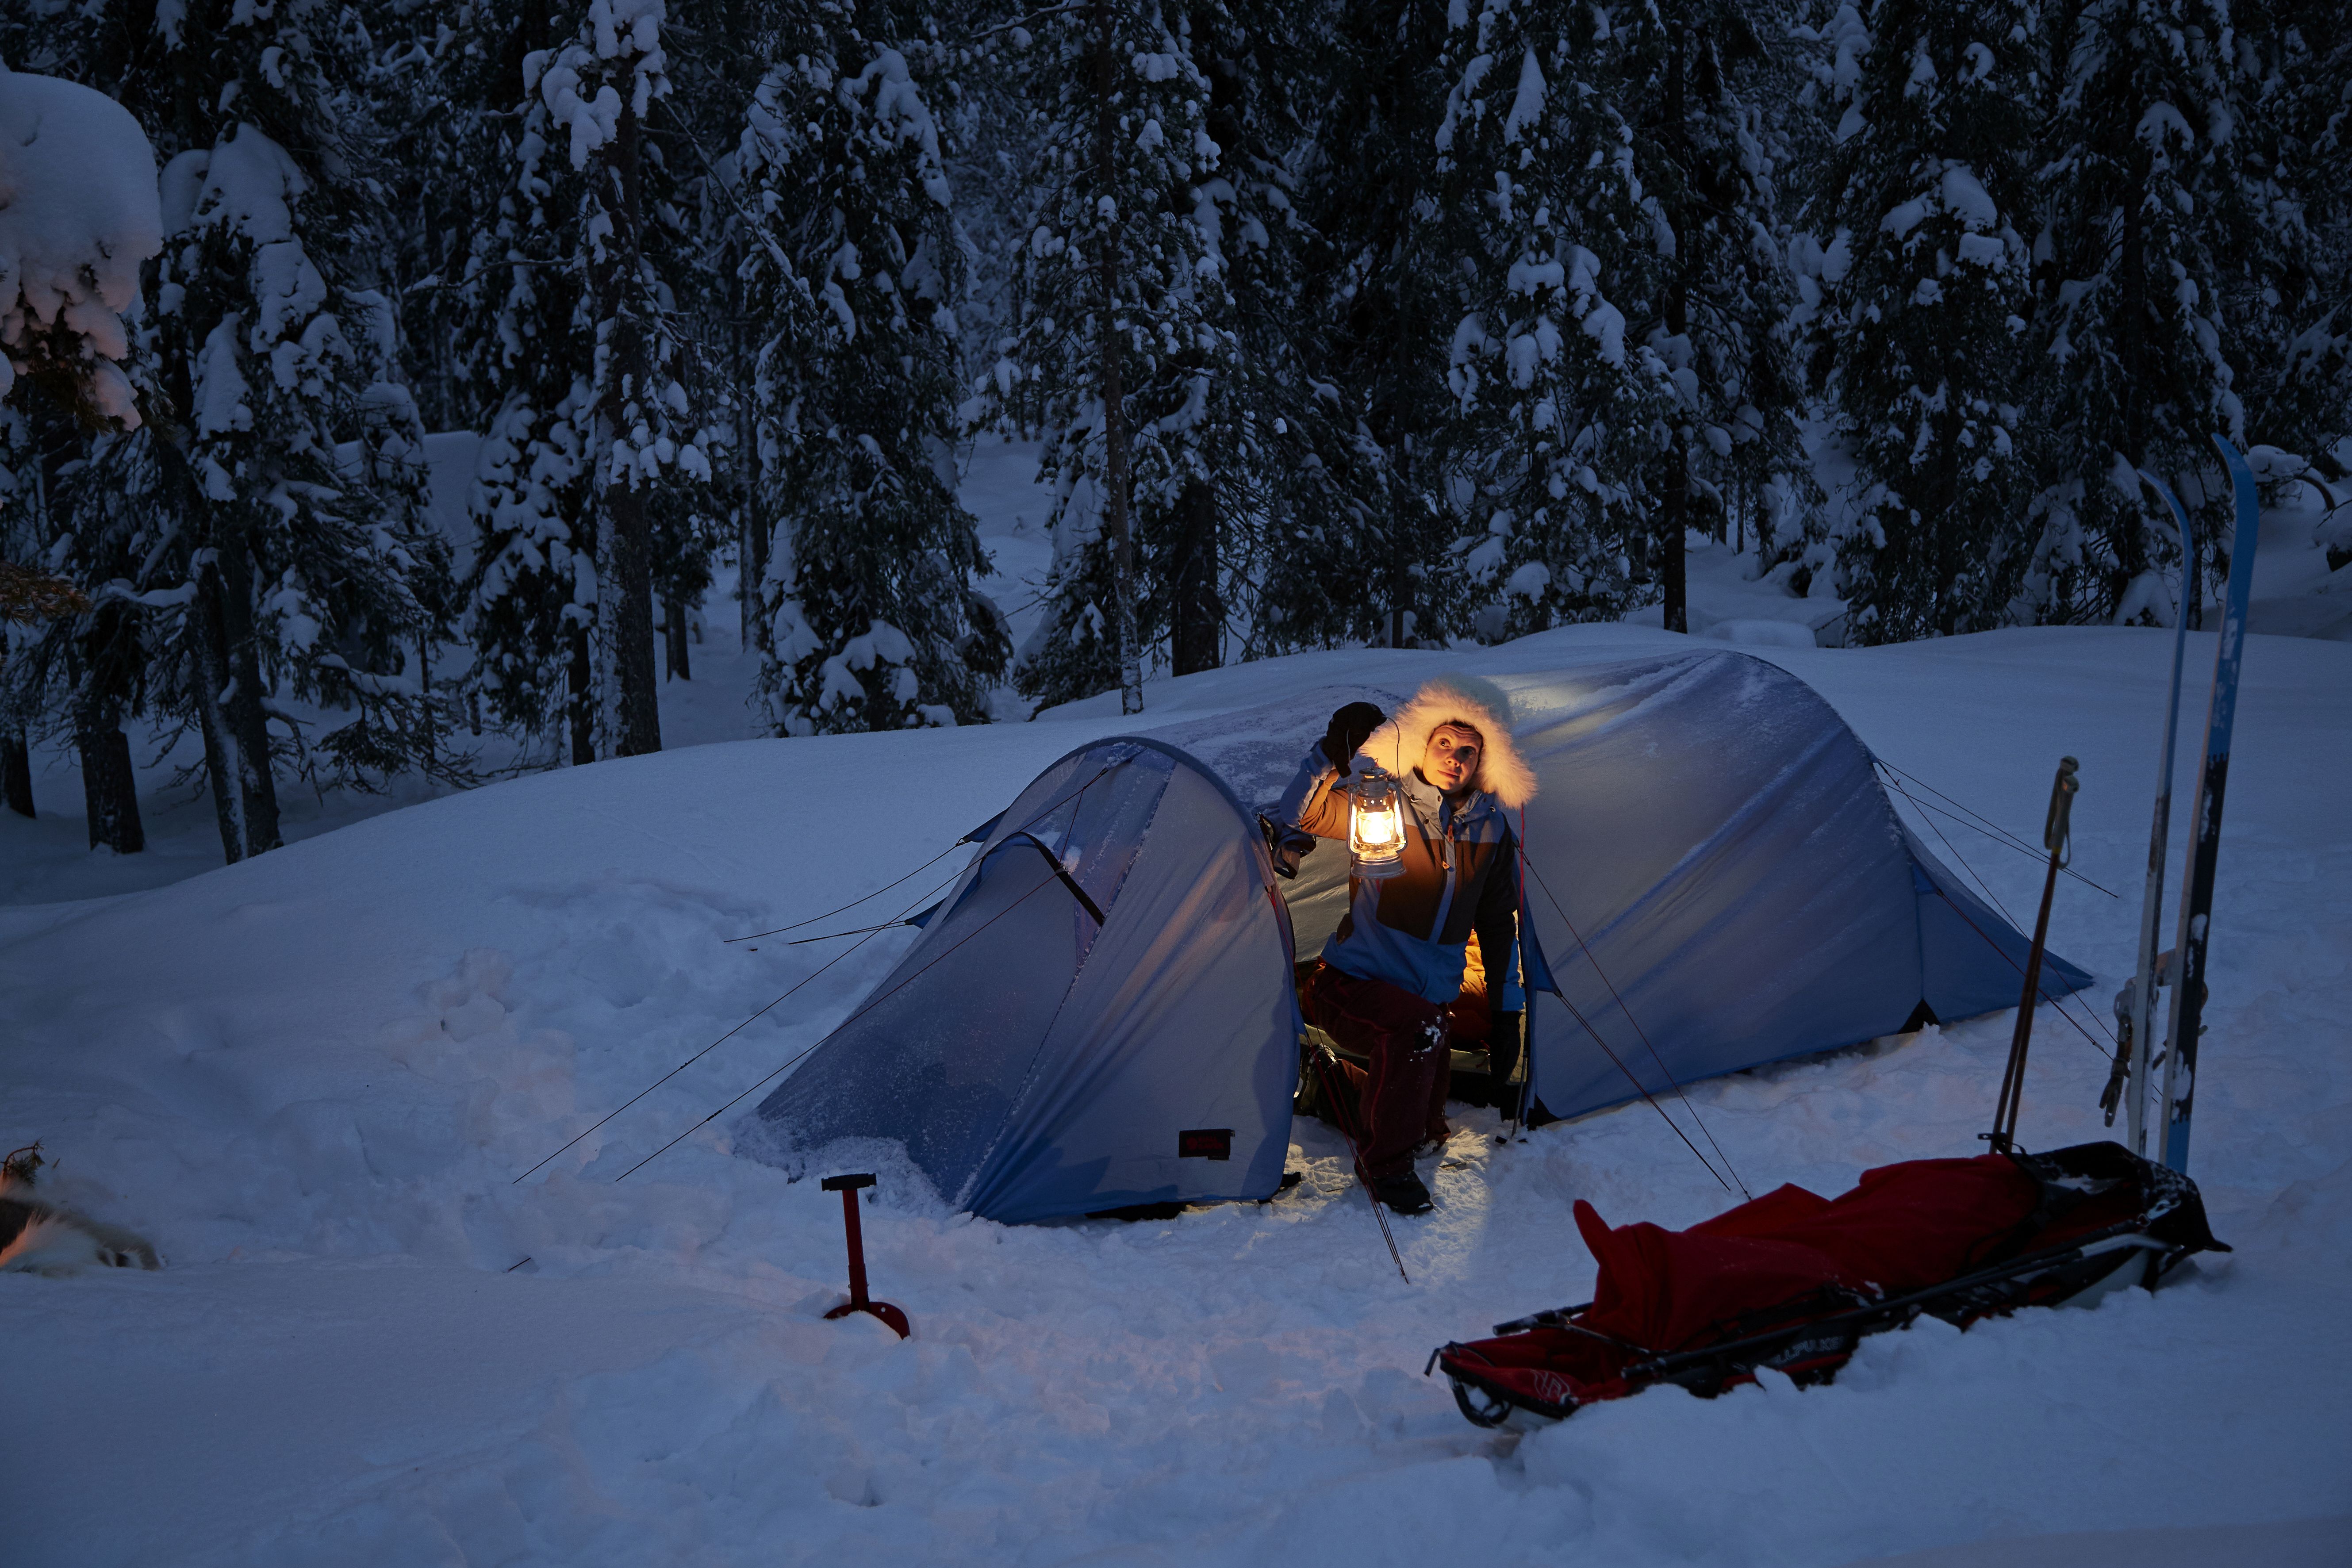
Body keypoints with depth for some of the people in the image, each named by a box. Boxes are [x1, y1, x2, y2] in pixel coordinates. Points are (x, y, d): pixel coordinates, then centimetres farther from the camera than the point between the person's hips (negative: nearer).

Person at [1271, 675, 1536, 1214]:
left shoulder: (1491, 831, 2)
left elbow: (1498, 927, 10)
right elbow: (1298, 815, -15)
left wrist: (1507, 1012, 9)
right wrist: (1332, 755, -27)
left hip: (1429, 999, 6)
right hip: (1353, 984, -6)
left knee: (1426, 1121, 1)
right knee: (1417, 1027, -35)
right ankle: (1386, 1165, -16)